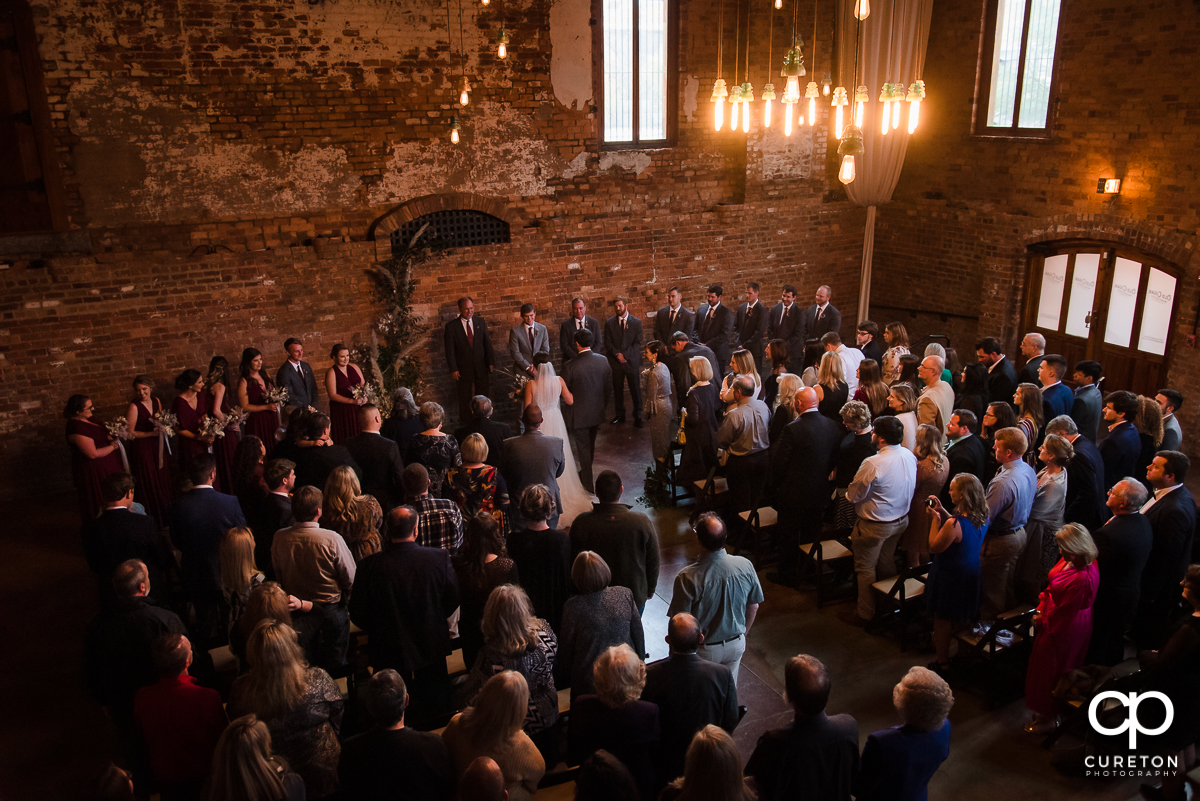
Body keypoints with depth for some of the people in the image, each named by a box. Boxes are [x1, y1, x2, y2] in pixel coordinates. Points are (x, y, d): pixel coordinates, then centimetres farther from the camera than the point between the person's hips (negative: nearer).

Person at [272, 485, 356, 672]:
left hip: (297, 612, 4)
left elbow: (278, 574, 1)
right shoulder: (332, 539, -26)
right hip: (331, 611, -3)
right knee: (334, 663, 15)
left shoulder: (279, 538, -14)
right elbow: (350, 579, -18)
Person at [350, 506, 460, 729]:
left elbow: (357, 613, -9)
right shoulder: (439, 558, -17)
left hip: (388, 652, -1)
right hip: (432, 649, 1)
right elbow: (453, 599, -4)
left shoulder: (371, 564, -19)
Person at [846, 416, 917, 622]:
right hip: (901, 519, 7)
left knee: (865, 568, 9)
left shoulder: (873, 464, -30)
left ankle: (866, 613, 21)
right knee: (887, 563, 25)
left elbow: (854, 495, -20)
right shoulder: (910, 456, -7)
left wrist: (848, 493, 3)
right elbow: (909, 487, 8)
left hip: (875, 525, -7)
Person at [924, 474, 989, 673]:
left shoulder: (954, 524, -34)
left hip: (949, 578, -8)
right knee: (961, 618, 28)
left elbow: (934, 547, -20)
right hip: (971, 575, 8)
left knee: (942, 621, 11)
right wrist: (942, 511, 4)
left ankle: (942, 663, 25)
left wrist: (935, 519, -15)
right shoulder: (983, 519, -8)